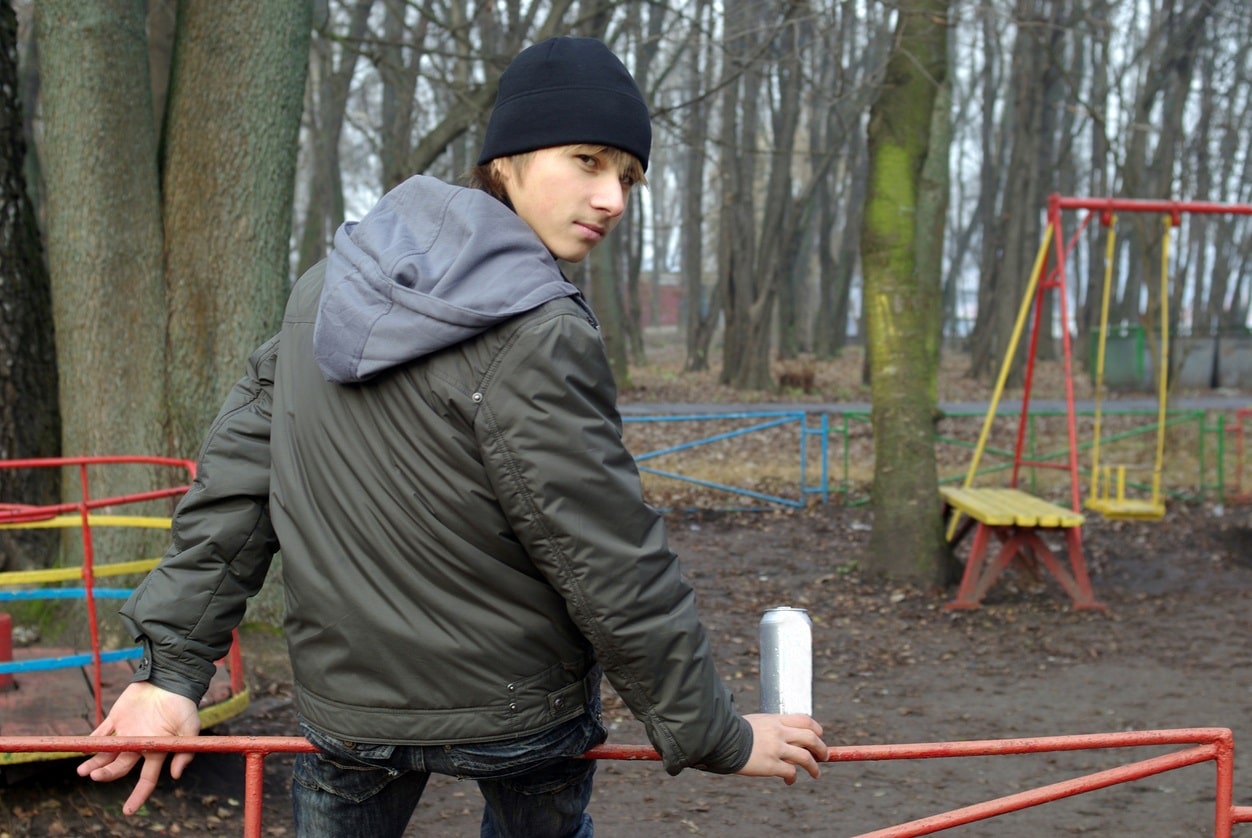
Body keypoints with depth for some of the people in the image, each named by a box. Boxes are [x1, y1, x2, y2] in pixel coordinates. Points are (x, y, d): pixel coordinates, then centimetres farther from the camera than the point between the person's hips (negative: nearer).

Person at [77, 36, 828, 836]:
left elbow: (236, 472, -1)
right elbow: (615, 574, -20)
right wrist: (719, 738, -9)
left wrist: (176, 664, 4)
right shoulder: (538, 339, -23)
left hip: (345, 704, 5)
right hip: (514, 710, -4)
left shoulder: (326, 287, -2)